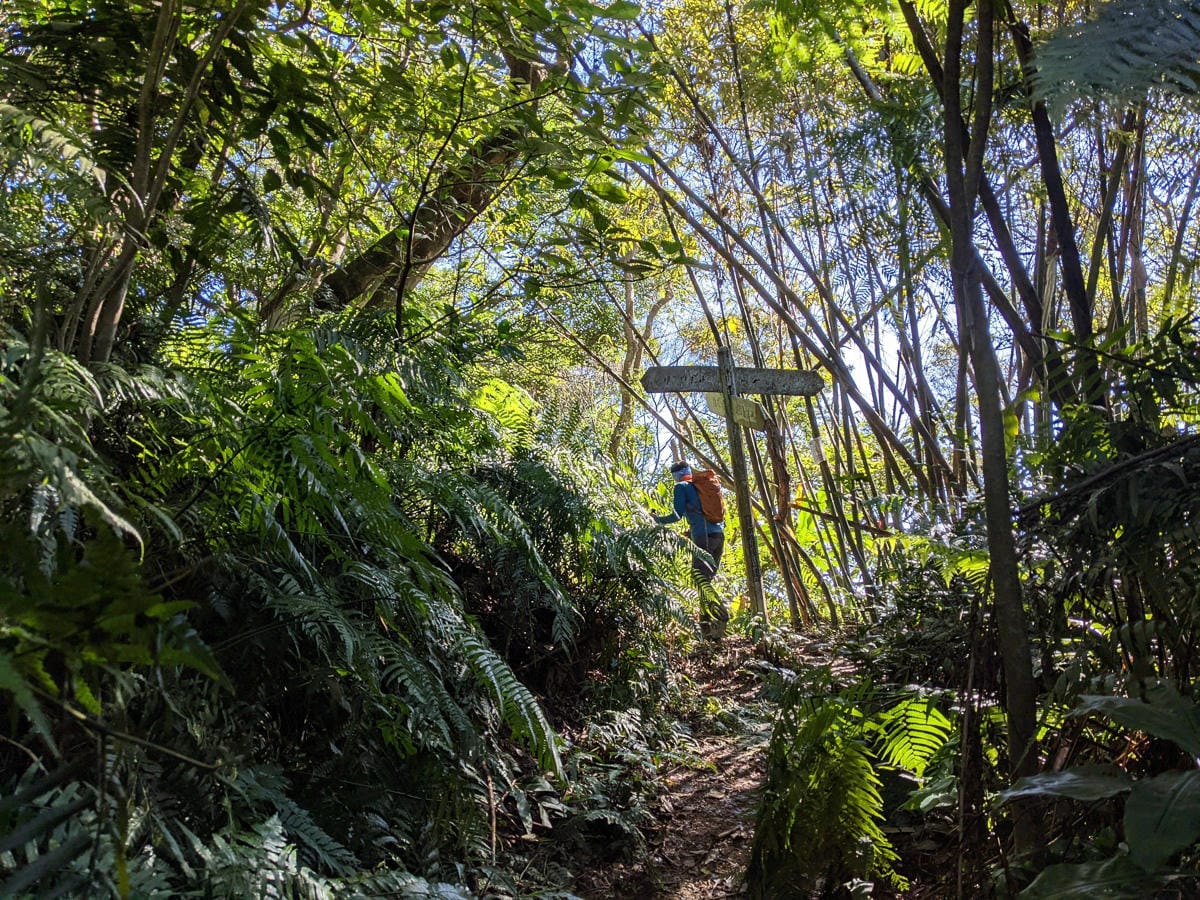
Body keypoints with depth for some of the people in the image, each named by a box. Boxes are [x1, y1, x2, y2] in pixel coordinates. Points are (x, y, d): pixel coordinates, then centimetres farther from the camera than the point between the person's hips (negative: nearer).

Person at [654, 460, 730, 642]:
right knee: (707, 579, 12)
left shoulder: (681, 487, 5)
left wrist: (658, 520, 13)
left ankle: (722, 615, -27)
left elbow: (678, 514, -3)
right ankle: (707, 620, 9)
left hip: (703, 537, -7)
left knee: (700, 579, -11)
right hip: (719, 534, 7)